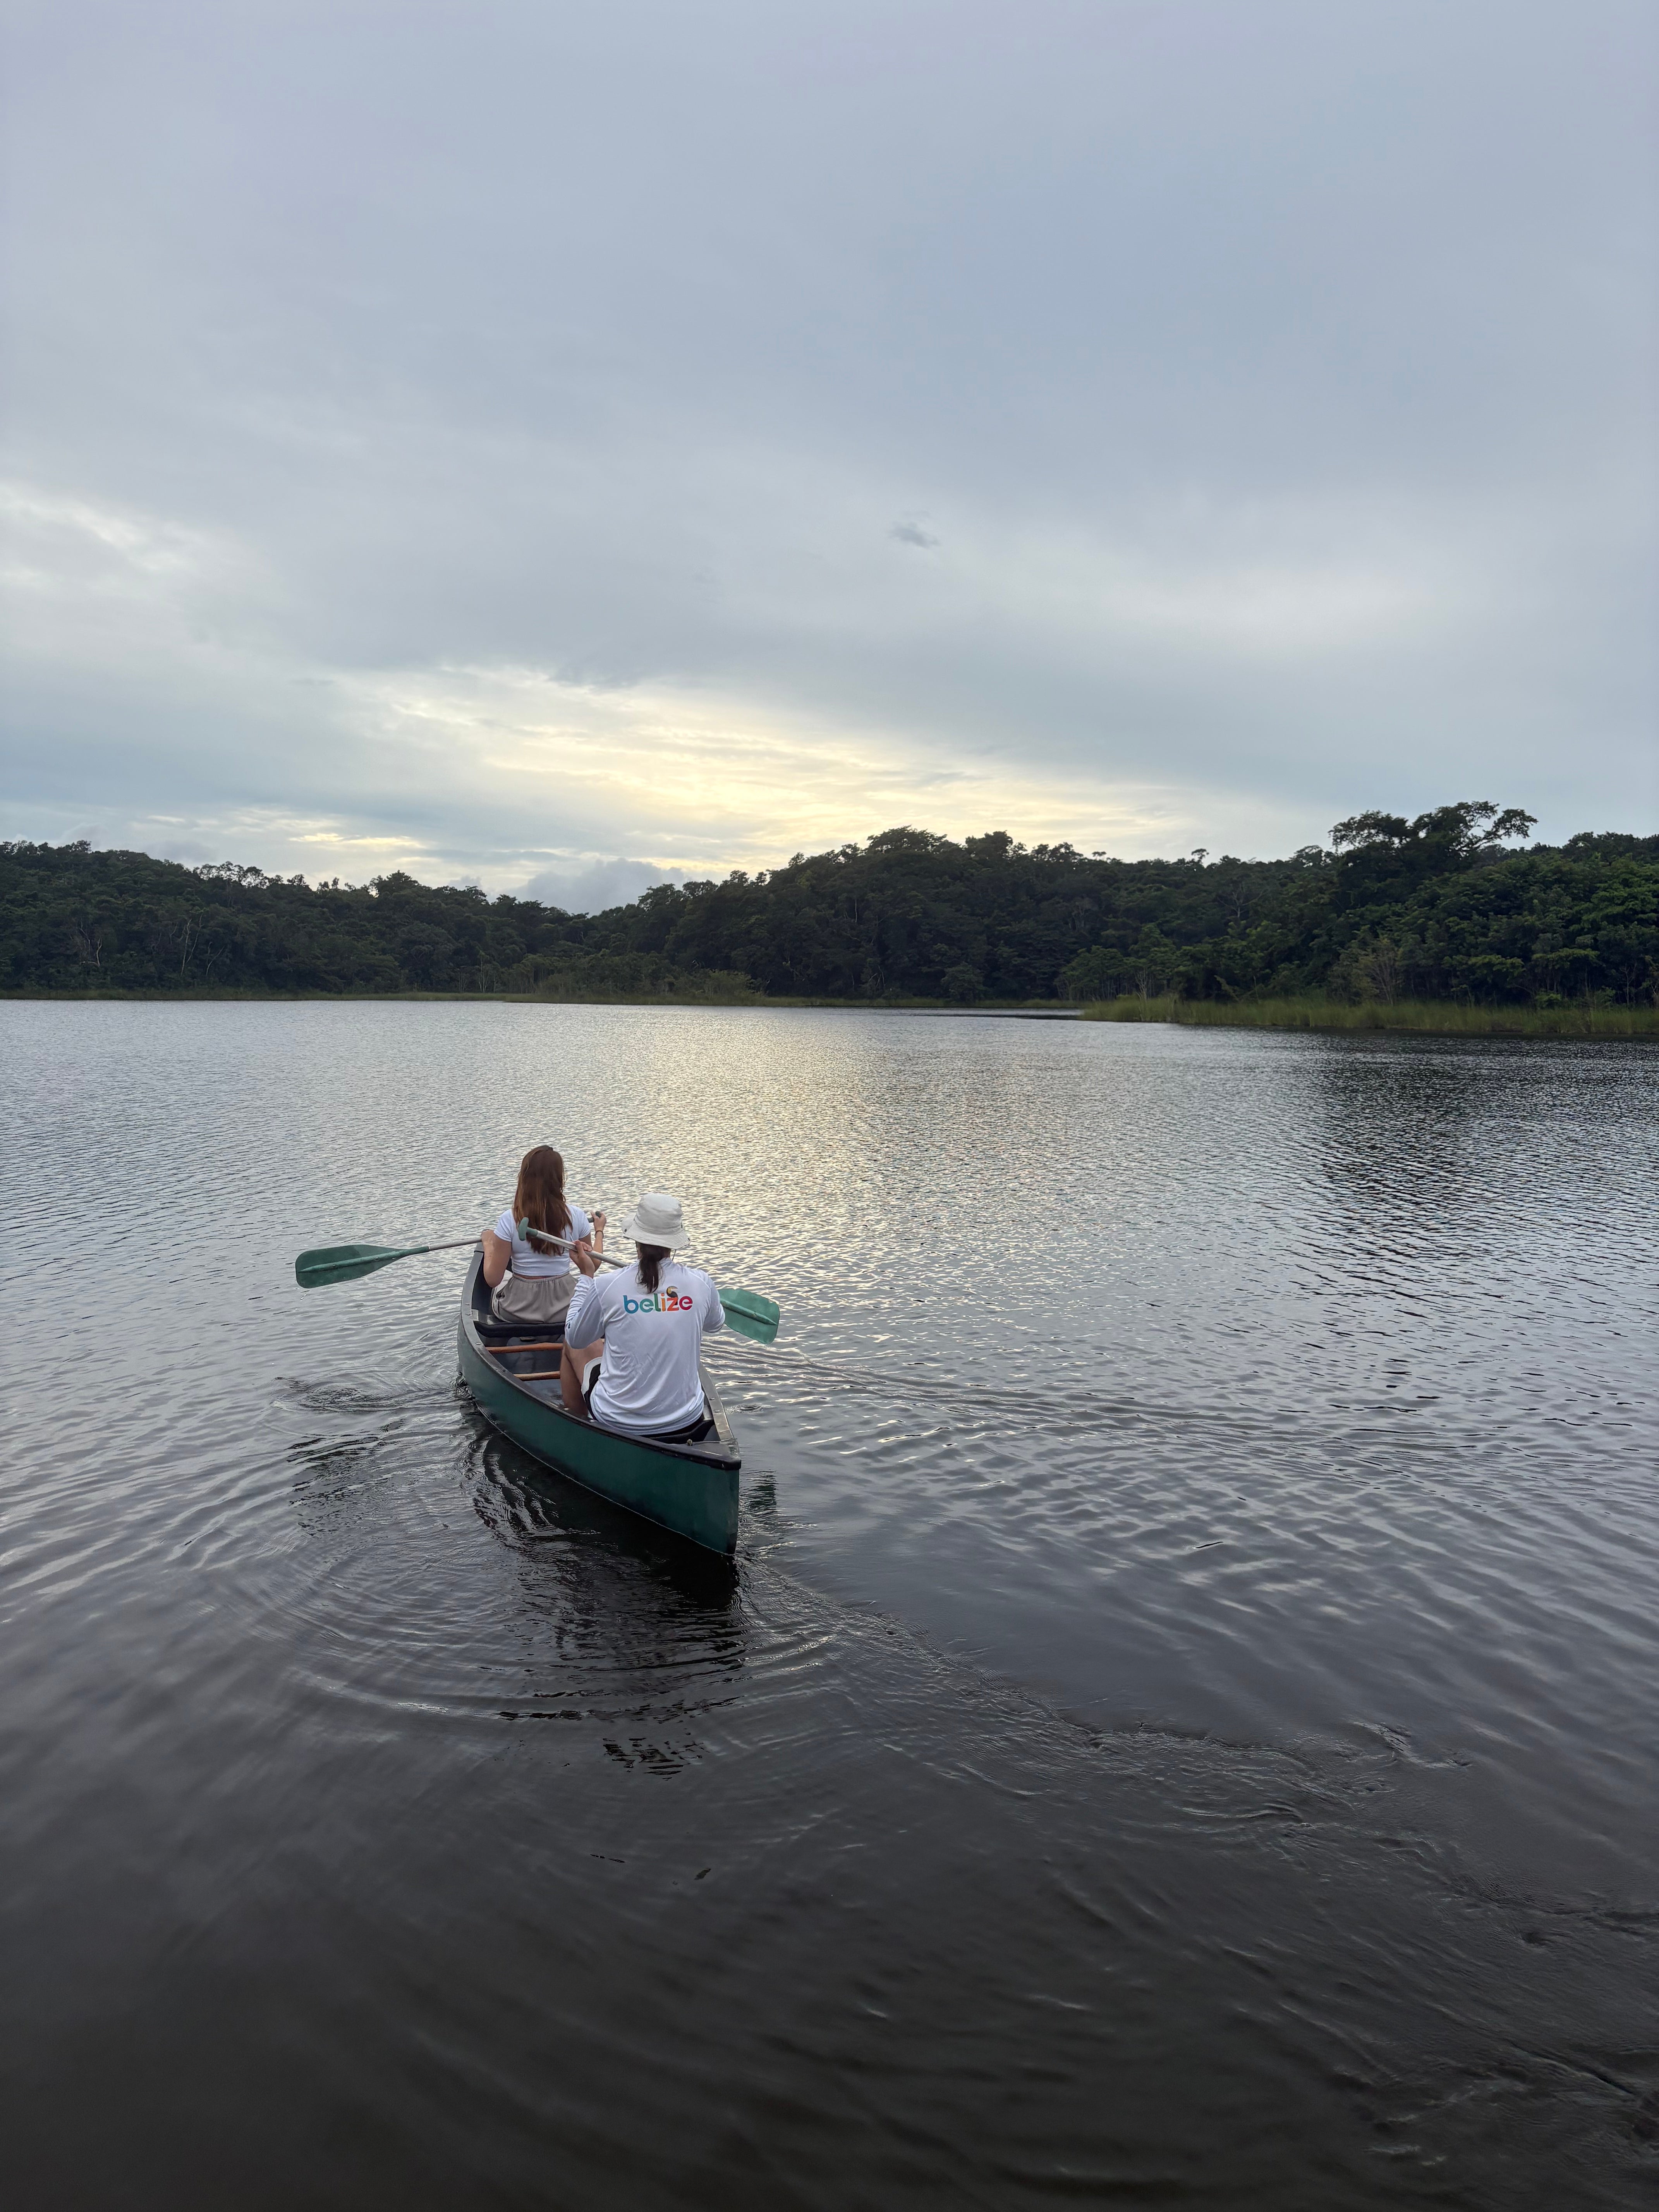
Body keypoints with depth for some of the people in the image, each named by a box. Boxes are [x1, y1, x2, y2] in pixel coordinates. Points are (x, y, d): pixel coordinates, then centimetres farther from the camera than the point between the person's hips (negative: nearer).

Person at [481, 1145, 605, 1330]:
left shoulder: (509, 1221, -18)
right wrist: (599, 1231, 18)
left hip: (518, 1311, -1)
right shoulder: (576, 1216, -12)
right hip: (565, 1308, 1)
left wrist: (488, 1244, 5)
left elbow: (493, 1279, -13)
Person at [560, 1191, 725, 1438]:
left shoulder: (606, 1287, -17)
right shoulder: (701, 1283, -11)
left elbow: (576, 1338, 2)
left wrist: (588, 1276, 11)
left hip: (617, 1424, -2)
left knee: (573, 1345, 26)